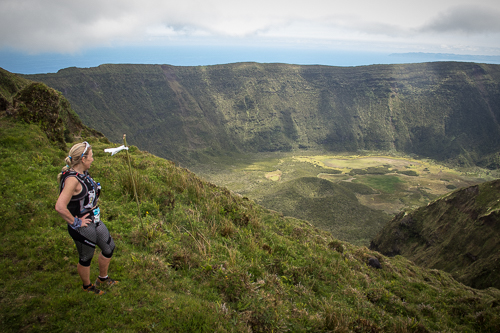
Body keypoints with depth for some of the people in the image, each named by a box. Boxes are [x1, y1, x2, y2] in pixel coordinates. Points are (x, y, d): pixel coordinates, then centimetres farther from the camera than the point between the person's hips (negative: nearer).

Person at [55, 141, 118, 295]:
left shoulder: (82, 173, 0)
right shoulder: (72, 179, -28)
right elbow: (60, 207, -36)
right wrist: (75, 222, -24)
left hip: (95, 221, 9)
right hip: (83, 228, -9)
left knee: (109, 248, 22)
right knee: (86, 259, 15)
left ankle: (103, 278, 45)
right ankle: (87, 286, 42)